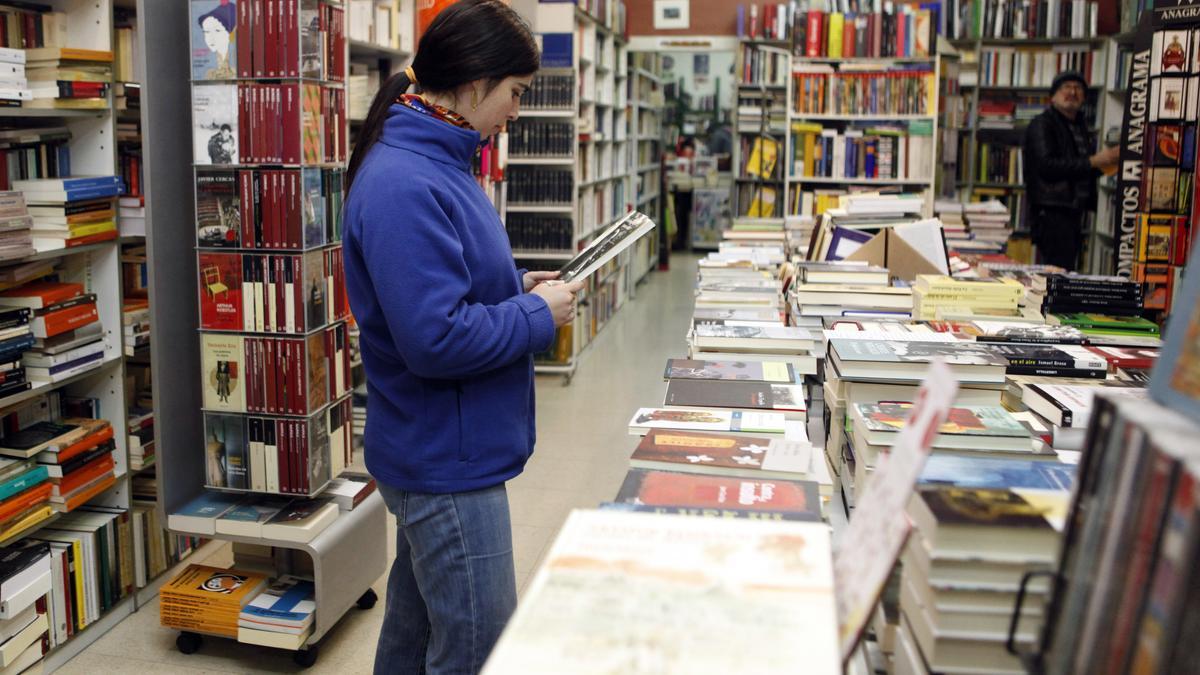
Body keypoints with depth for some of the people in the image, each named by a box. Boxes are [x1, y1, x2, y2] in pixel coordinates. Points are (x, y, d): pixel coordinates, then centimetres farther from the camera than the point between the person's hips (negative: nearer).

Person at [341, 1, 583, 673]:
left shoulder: (436, 163, 9)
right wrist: (538, 315, -15)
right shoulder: (405, 185, -24)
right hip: (450, 464, -10)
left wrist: (517, 286, 7)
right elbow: (437, 338, -28)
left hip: (429, 457, 10)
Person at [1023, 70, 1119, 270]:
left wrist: (1108, 160, 9)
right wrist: (1093, 161, -17)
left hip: (1074, 213, 9)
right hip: (1051, 212, -9)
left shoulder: (1080, 127, 20)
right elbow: (1046, 165, -20)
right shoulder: (1042, 125, -6)